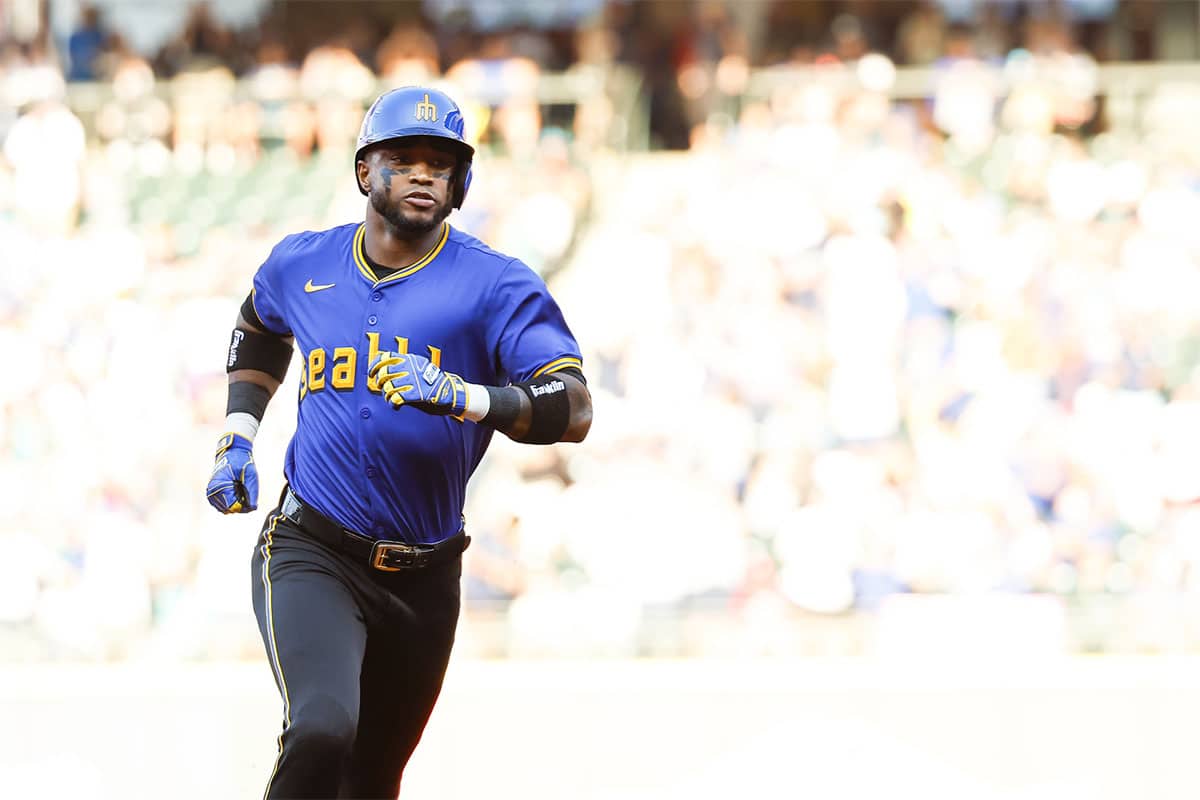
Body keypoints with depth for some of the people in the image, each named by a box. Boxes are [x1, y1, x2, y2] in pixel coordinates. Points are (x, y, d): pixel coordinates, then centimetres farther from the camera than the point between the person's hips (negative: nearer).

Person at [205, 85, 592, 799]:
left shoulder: (496, 285, -7)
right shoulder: (302, 265, 3)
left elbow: (573, 410, -18)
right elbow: (261, 330, 28)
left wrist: (464, 397, -33)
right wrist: (237, 439, 16)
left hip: (424, 577, 1)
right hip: (312, 555, -1)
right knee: (321, 731, -28)